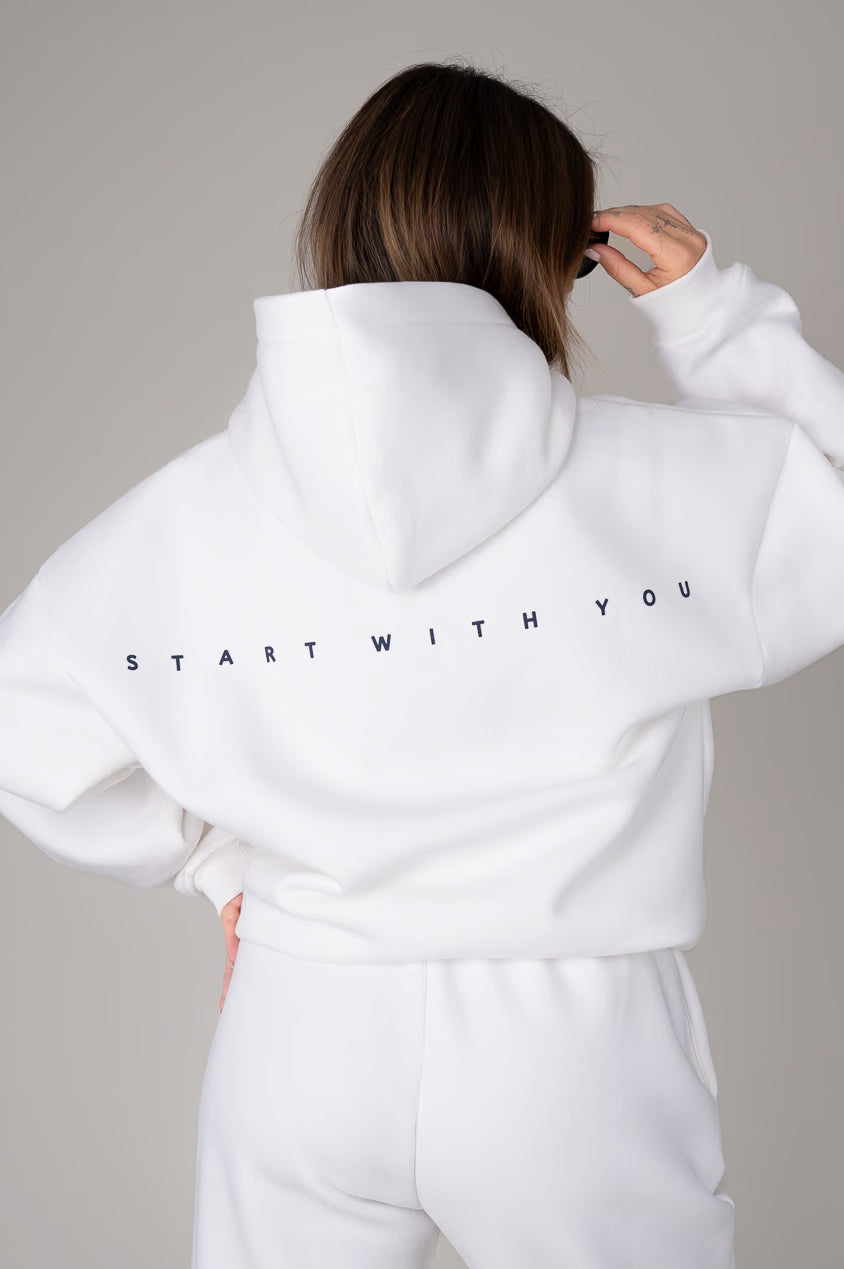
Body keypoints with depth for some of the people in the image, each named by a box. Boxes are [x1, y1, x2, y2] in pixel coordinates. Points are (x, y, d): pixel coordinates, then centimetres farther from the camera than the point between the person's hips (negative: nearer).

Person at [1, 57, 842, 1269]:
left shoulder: (189, 510, -7)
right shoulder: (659, 480, -13)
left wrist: (221, 862, 9)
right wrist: (711, 306, 3)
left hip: (300, 1037, 2)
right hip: (574, 1072, -1)